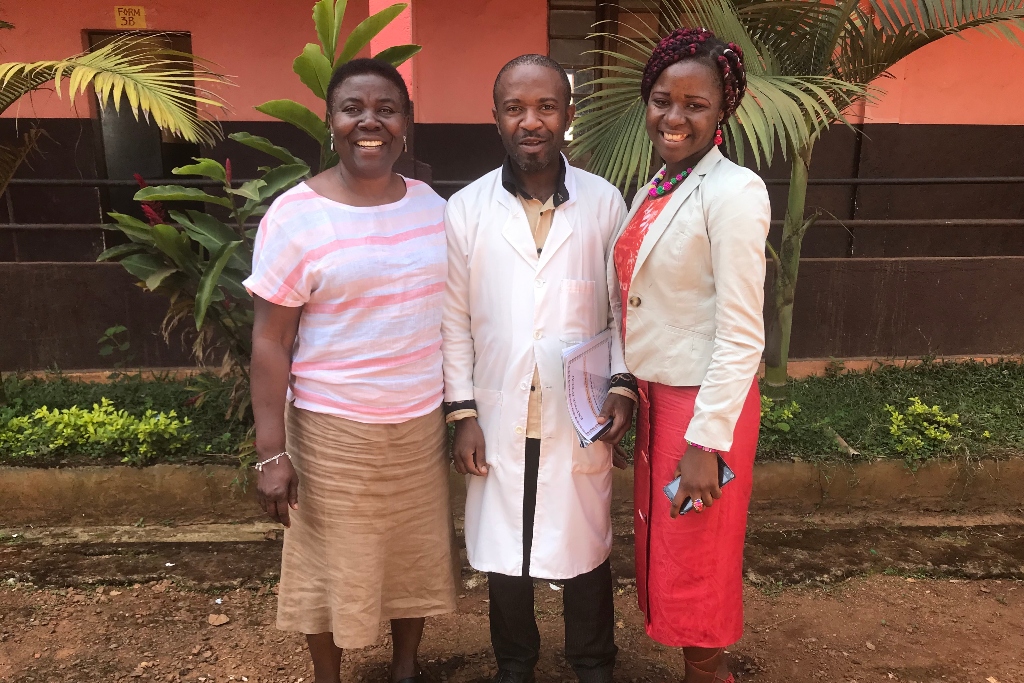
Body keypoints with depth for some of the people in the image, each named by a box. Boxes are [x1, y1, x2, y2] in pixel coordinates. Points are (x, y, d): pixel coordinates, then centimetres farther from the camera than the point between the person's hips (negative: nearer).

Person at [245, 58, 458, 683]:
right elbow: (271, 341, -10)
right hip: (332, 428, -3)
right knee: (332, 566, 13)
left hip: (422, 420, 4)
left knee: (417, 555, 18)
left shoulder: (432, 206, 2)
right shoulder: (296, 216, -11)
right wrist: (271, 452, -12)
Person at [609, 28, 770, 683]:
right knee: (663, 550, 20)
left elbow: (742, 334, -19)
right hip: (656, 394, 8)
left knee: (694, 567, 8)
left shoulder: (734, 192, -16)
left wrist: (708, 444, -19)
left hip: (705, 402, -8)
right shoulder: (656, 188, 8)